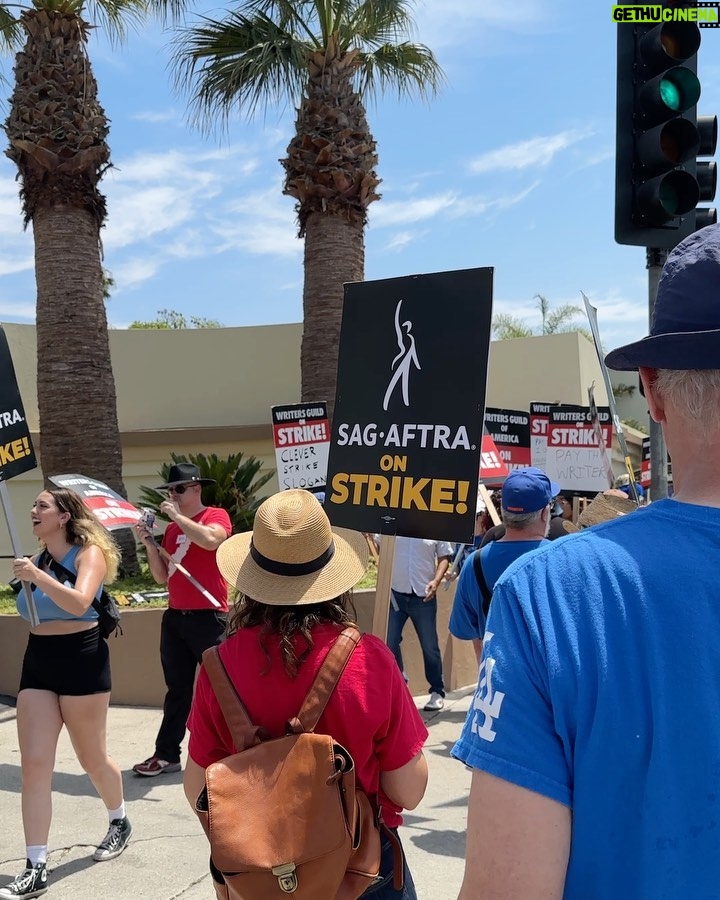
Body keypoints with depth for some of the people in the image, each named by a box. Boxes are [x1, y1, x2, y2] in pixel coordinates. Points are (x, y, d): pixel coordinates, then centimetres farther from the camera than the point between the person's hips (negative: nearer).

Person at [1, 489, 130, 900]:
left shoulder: (89, 553, -7)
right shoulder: (37, 560, 11)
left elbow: (79, 603, -26)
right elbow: (33, 614, 16)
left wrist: (38, 576, -27)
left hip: (80, 659, -6)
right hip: (37, 661, 6)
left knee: (92, 759, 10)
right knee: (34, 764, -3)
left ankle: (120, 823, 38)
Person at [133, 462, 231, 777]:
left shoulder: (216, 515, -4)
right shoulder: (171, 529, 16)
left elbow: (210, 540, -28)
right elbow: (162, 577, 15)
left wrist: (178, 515, -17)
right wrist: (150, 545, 1)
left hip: (209, 617, -7)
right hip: (175, 617, 7)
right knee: (177, 688, 12)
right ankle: (167, 754, 18)